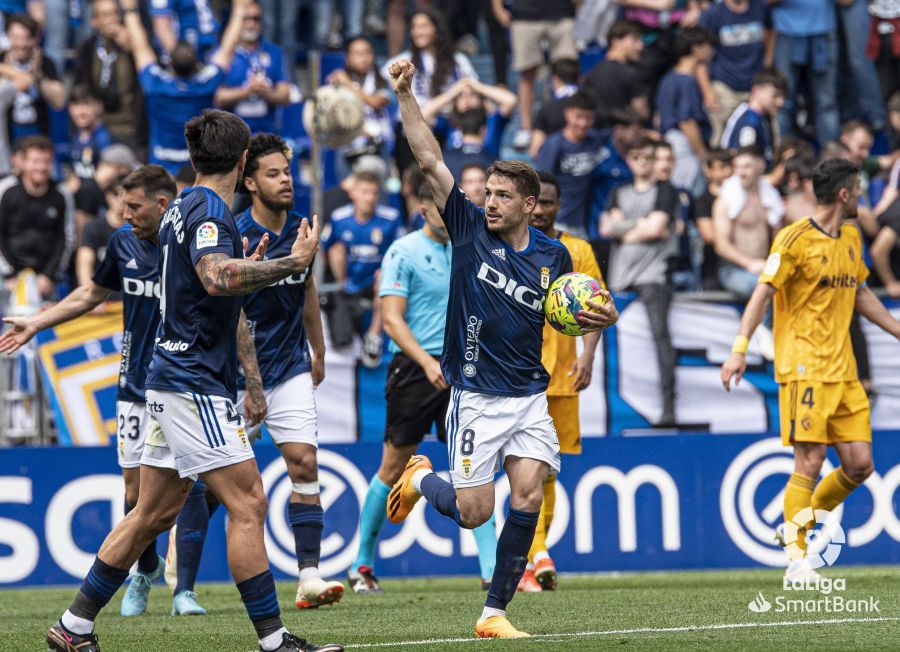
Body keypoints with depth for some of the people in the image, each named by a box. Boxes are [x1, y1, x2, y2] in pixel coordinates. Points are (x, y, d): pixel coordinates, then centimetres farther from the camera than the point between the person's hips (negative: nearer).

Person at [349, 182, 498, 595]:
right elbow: (392, 319, -13)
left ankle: (492, 570, -10)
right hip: (413, 370, -4)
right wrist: (428, 363, -24)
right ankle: (362, 565, 19)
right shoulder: (403, 253, -7)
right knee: (393, 467, 5)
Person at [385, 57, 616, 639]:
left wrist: (600, 317, -3)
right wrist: (405, 95, -16)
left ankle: (495, 612, -2)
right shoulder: (470, 228, -3)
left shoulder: (552, 256, 4)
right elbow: (431, 160, -9)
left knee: (529, 496, -12)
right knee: (473, 512, -4)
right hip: (476, 395, -2)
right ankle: (422, 478, 32)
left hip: (530, 396, 2)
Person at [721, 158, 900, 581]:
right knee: (809, 463, -10)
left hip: (843, 371, 7)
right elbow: (763, 293, -11)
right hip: (804, 368, -7)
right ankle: (796, 559, -4)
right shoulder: (795, 239, -8)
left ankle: (803, 522, 21)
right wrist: (740, 348, -19)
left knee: (859, 464, 1)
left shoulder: (851, 239, 15)